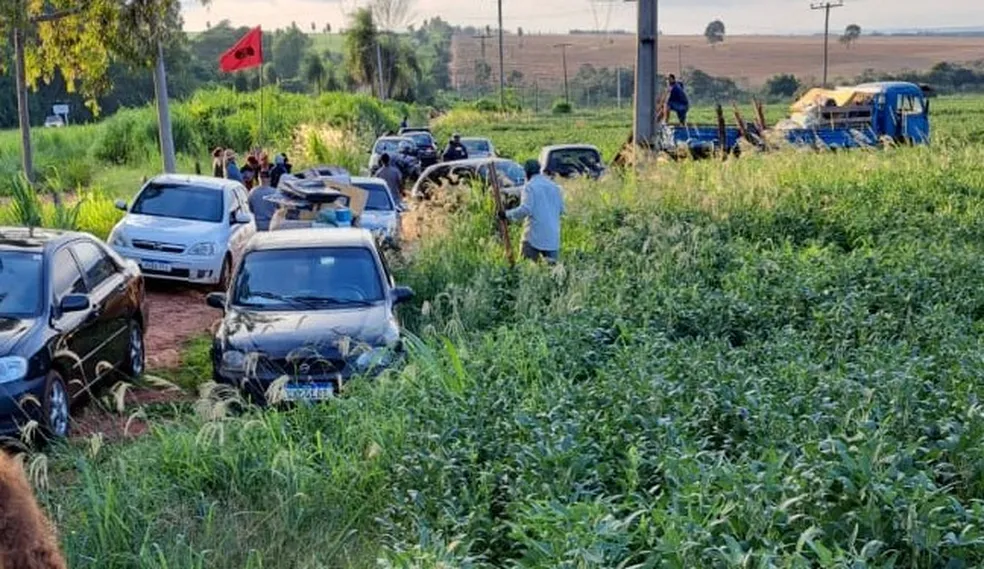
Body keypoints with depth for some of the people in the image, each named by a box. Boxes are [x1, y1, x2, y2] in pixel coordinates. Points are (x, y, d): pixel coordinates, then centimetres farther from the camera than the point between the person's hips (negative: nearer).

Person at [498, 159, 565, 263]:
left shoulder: (530, 187, -7)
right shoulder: (555, 186, 12)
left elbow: (525, 209, -16)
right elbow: (561, 209, 14)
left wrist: (507, 215, -6)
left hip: (534, 236, -5)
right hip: (553, 236, 5)